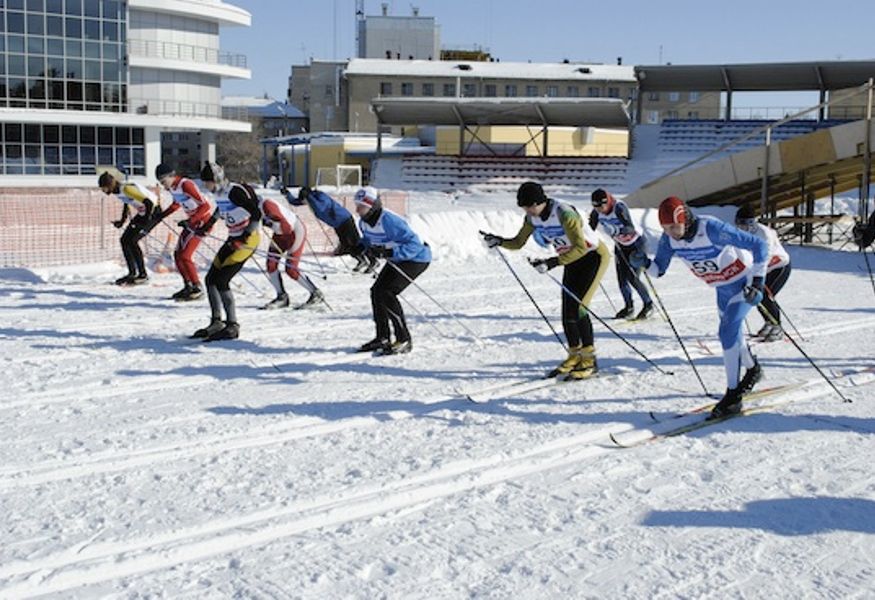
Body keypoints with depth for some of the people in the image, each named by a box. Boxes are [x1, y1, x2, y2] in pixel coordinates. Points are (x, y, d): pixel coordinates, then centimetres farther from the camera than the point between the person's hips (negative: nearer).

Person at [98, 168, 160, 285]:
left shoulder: (126, 188, -29)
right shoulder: (117, 190, -1)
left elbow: (149, 203, -33)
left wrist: (146, 221, -29)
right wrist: (122, 221, 13)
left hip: (154, 211, -10)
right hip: (142, 213, 10)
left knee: (132, 240, -17)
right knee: (124, 240, 7)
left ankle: (143, 275, -8)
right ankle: (132, 273, 18)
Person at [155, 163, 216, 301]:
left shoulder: (186, 185, -24)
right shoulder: (172, 187, 3)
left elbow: (206, 206, -27)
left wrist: (190, 221, -30)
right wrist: (161, 215, 12)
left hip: (203, 221, -9)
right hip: (191, 222, 9)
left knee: (184, 256, -12)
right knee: (178, 254, 8)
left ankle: (197, 288, -1)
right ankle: (188, 287, 18)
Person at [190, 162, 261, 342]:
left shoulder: (235, 191, -19)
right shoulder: (219, 193, 8)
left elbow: (256, 213, -20)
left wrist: (245, 236, -21)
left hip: (248, 239, -9)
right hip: (234, 239, 9)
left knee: (221, 281, -14)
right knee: (211, 279, 7)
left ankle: (232, 326, -9)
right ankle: (217, 323, 15)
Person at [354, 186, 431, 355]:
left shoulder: (389, 221, -31)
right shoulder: (364, 222, -3)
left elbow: (414, 245, -33)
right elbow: (368, 240, 18)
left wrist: (387, 252, -40)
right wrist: (360, 248, -5)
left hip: (417, 258, -10)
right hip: (396, 259, 10)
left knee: (387, 293, -19)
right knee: (376, 291, 6)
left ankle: (404, 340, -10)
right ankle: (382, 338, 19)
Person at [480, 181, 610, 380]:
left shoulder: (564, 214, -31)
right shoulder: (532, 218, -7)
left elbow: (580, 248, -34)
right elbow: (518, 243, 3)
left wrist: (552, 263, -40)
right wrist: (498, 241, -16)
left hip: (594, 256, -7)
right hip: (572, 260, 7)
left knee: (577, 308, -16)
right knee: (567, 313, 2)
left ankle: (589, 360, -7)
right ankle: (575, 356, 18)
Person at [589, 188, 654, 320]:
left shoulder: (619, 208, -31)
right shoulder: (596, 213, -14)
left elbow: (631, 228, -41)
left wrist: (616, 230, -57)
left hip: (635, 244, -6)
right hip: (620, 246, 6)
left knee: (632, 278, -11)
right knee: (622, 279, 0)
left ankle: (648, 304, 8)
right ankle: (628, 306, 19)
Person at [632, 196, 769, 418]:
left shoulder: (712, 229, -35)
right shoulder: (669, 238, -17)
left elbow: (759, 245, -30)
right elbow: (659, 269, -8)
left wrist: (757, 282, -32)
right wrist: (645, 263, -30)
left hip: (744, 283, -7)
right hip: (722, 288, 7)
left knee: (728, 332, -20)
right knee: (731, 334, 20)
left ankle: (733, 395, -13)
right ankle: (752, 369, 49)